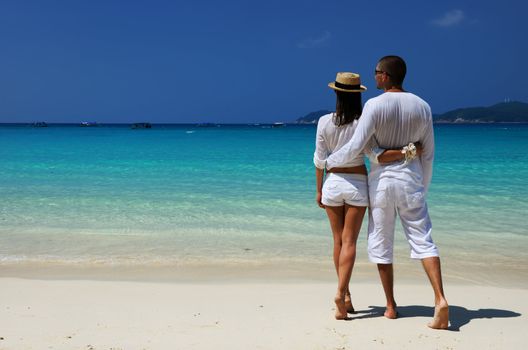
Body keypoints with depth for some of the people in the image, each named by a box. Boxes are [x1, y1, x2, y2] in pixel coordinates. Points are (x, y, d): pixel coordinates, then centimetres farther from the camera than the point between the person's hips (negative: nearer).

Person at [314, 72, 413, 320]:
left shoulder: (325, 122, -5)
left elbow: (320, 160, -1)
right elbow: (377, 156, -19)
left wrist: (319, 190, 9)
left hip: (333, 183, 2)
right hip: (357, 184, -1)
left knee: (338, 241, 12)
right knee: (349, 241, 1)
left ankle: (345, 296, 19)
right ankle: (341, 293, -14)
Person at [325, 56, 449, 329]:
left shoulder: (375, 105, -12)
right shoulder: (422, 107, 3)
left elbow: (354, 147, -15)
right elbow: (428, 153, 8)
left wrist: (330, 161, 3)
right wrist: (423, 188, 18)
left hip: (382, 180, -3)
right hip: (411, 180, 3)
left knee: (381, 244, 9)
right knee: (423, 240, 2)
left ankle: (391, 306, 16)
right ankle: (440, 299, -14)